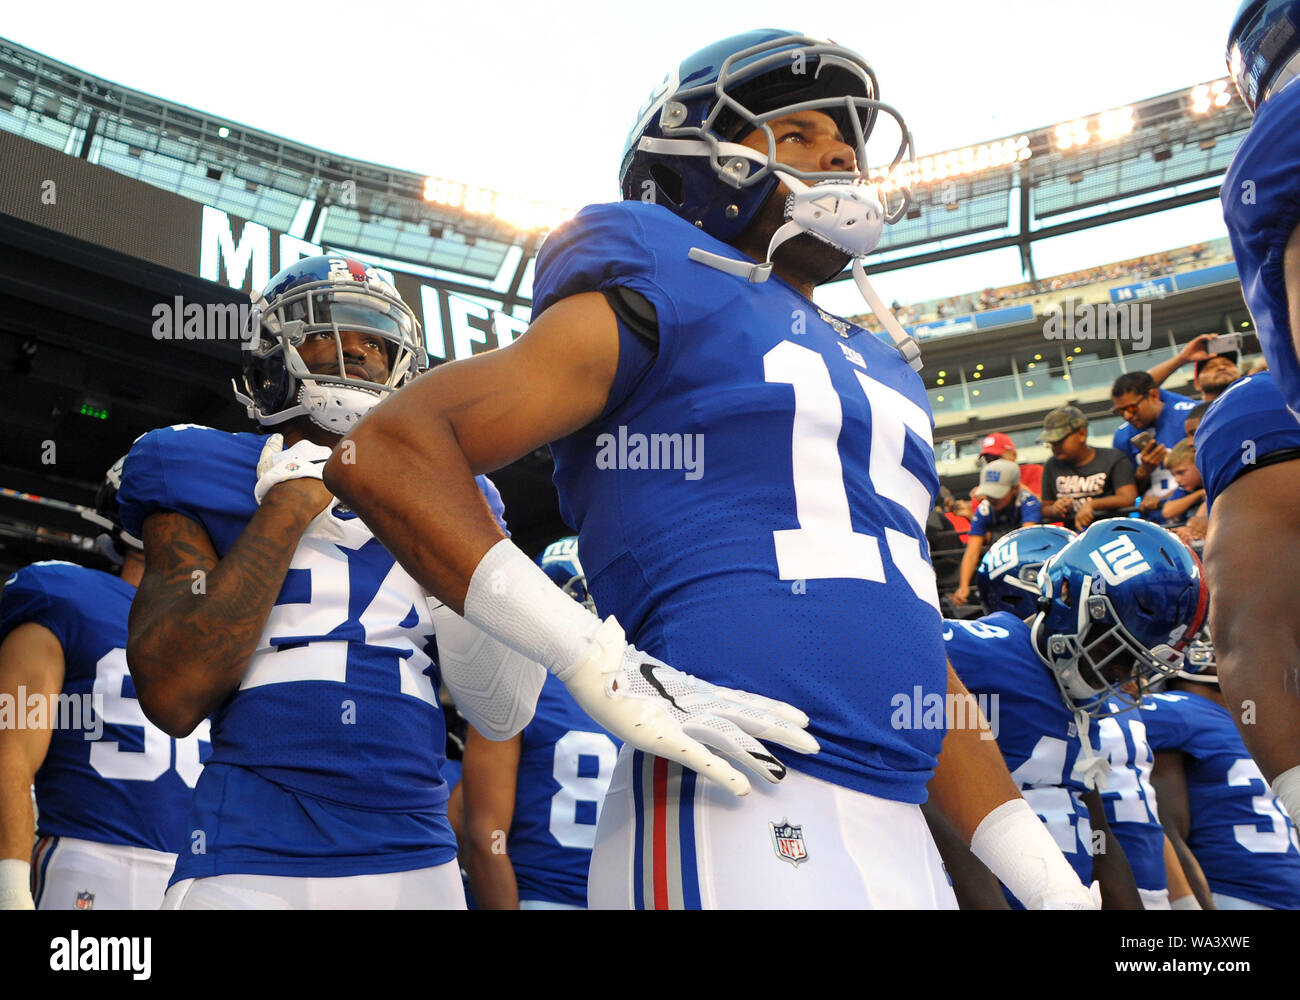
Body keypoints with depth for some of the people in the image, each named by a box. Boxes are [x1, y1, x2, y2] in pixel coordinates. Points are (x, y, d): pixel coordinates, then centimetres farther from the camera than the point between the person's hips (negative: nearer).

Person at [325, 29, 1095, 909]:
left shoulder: (879, 372, 21)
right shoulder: (666, 301, -1)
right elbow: (387, 452, -10)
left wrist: (1049, 878, 18)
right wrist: (603, 662, -19)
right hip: (736, 818, -7)